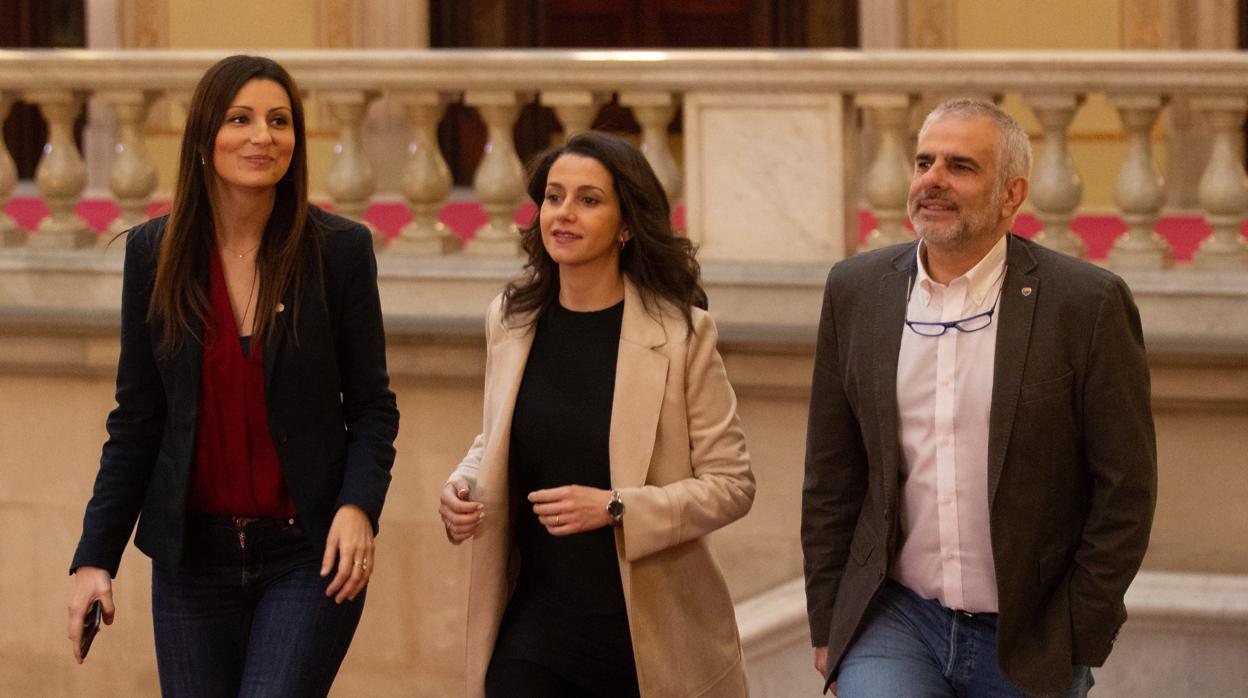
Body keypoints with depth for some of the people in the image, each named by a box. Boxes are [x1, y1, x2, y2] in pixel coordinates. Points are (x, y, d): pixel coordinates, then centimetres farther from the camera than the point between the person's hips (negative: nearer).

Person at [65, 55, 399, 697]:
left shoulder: (340, 250, -2)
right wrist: (95, 557, 1)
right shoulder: (154, 253, 3)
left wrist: (359, 506, -16)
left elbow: (372, 407, 2)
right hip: (193, 558, 3)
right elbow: (135, 420, 7)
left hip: (308, 556, -2)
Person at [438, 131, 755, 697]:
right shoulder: (511, 319, 5)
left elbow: (731, 485, -9)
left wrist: (615, 507, -21)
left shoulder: (680, 331, -9)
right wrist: (463, 487, -2)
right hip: (536, 625, 3)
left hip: (651, 634, -3)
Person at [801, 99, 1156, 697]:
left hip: (1027, 647, -2)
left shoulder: (1088, 304, -6)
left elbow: (1124, 491, -3)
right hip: (894, 622, 2)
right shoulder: (855, 292, 4)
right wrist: (828, 627, 9)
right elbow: (830, 479, 10)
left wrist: (1076, 642, -5)